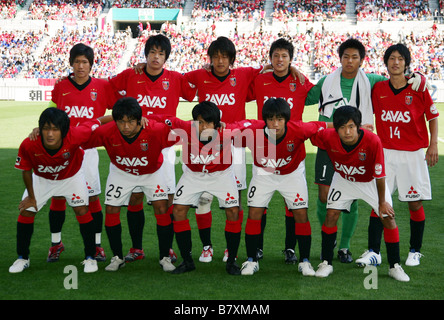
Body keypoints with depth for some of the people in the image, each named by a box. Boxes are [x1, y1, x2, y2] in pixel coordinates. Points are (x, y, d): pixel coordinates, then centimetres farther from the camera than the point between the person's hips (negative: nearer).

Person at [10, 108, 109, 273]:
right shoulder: (28, 145, -36)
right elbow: (26, 171, -16)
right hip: (41, 178, 1)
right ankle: (22, 258, 19)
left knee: (82, 210, -11)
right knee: (26, 212, -1)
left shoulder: (74, 136, -41)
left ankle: (90, 257, 7)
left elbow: (95, 122, -24)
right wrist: (31, 197, -5)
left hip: (72, 176, -1)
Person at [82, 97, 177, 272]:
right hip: (121, 172, 2)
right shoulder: (106, 132, -32)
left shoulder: (156, 130, -37)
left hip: (152, 172, -1)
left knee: (162, 207, -14)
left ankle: (165, 257, 3)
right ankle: (117, 257, 16)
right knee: (111, 210, -4)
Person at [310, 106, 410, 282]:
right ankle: (326, 263, 6)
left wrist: (382, 202, -17)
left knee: (388, 218, -5)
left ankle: (395, 267, 11)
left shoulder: (373, 141, -38)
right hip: (343, 180, 2)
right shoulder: (328, 137, -32)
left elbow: (380, 175, -26)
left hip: (370, 181, -1)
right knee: (331, 214, -10)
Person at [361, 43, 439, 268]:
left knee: (415, 203, 3)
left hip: (412, 154, -2)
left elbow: (433, 116, 4)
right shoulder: (378, 89, 3)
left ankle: (415, 251, 18)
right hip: (385, 152, 2)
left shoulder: (418, 88, -3)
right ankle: (373, 252, 3)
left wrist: (433, 144, -4)